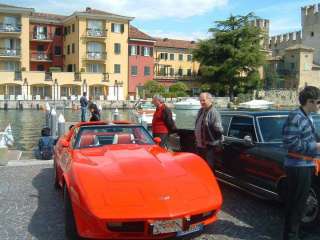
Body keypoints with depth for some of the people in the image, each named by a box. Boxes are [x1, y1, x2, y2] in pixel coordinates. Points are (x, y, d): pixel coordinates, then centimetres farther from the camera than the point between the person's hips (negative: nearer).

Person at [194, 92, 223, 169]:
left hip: (209, 146, -9)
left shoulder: (214, 112, -18)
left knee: (209, 166, -1)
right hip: (199, 145, 9)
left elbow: (218, 129, -20)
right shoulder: (200, 111, 11)